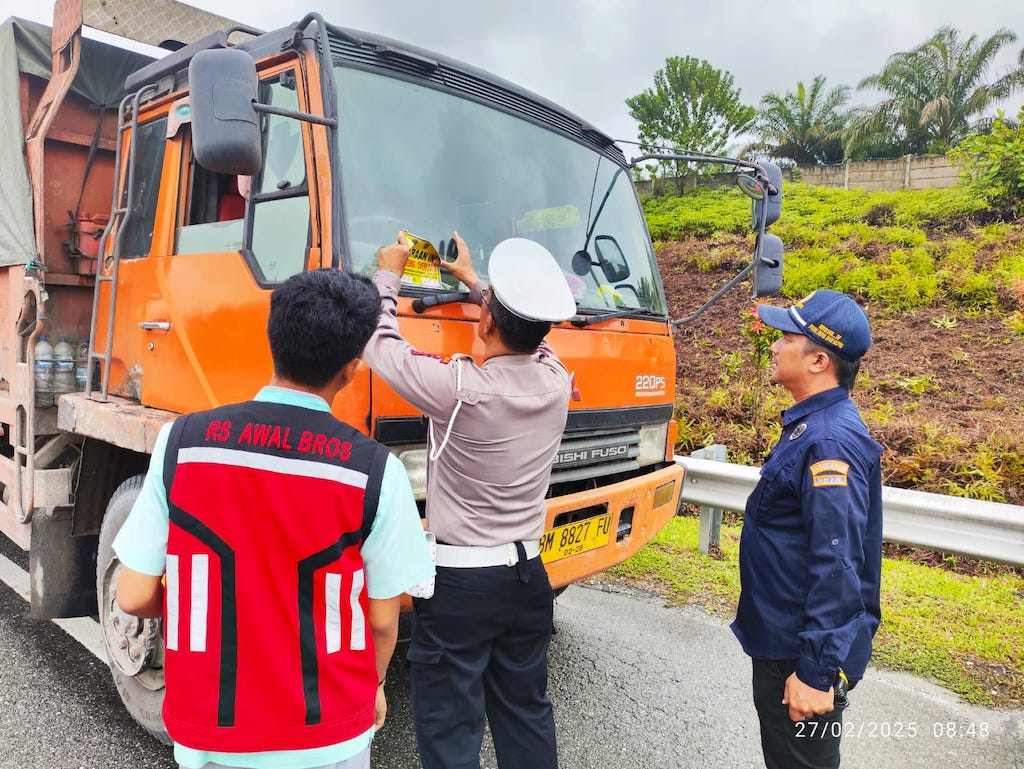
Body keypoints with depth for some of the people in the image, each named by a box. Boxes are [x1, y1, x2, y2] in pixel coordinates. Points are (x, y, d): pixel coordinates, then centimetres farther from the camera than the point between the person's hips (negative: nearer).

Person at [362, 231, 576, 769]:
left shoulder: (460, 388, -24)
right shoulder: (557, 382, -7)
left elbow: (378, 343, -9)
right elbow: (527, 335, 15)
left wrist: (388, 274, 8)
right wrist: (470, 277, 26)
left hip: (458, 584, -6)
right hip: (527, 577, 6)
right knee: (527, 713, 23)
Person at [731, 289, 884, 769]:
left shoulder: (830, 442, -25)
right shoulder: (811, 427, 6)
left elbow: (837, 566, -28)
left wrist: (816, 671, -25)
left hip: (803, 654, -9)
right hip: (779, 639, 10)